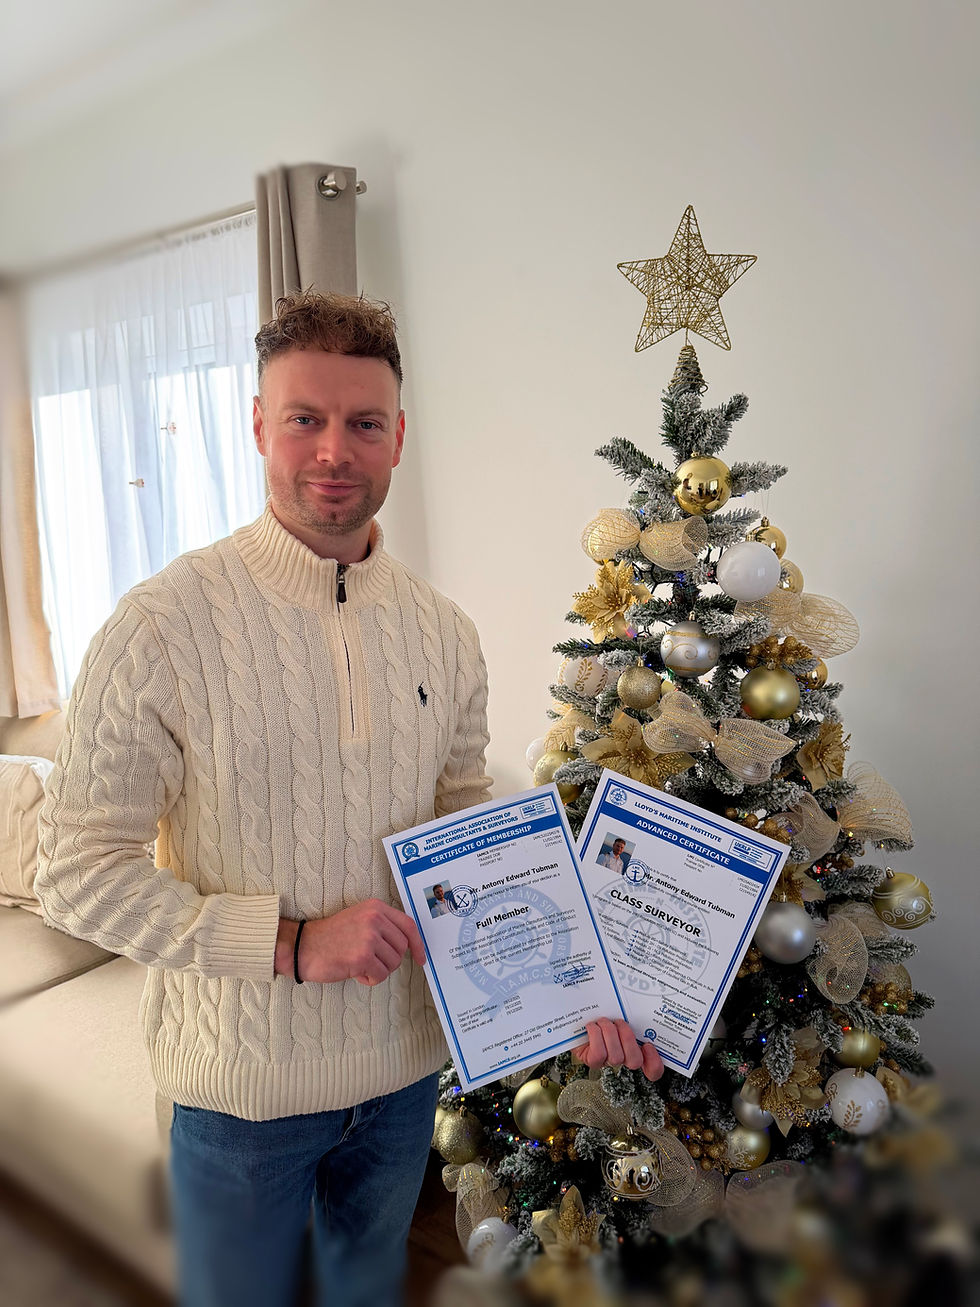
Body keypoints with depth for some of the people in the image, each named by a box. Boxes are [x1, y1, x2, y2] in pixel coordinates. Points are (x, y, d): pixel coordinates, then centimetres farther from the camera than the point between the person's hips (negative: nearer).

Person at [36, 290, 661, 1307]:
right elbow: (77, 872, -17)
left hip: (408, 1065, 4)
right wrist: (291, 941, -24)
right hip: (241, 1082, -3)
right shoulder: (164, 625, -19)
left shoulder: (444, 632, -4)